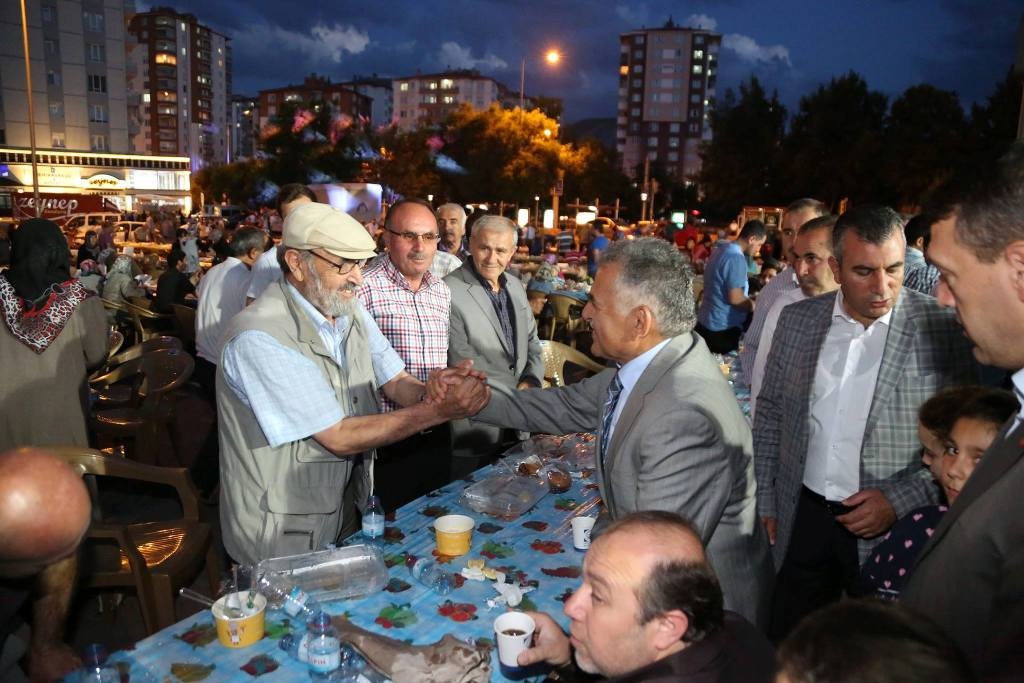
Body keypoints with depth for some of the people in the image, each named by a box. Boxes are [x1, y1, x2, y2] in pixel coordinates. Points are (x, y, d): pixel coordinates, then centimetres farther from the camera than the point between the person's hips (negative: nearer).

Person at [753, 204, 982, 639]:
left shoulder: (943, 330, -10)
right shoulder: (797, 320, 1)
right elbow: (770, 412, 8)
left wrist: (900, 500, -15)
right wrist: (766, 501, 6)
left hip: (892, 527, -2)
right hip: (801, 519, 3)